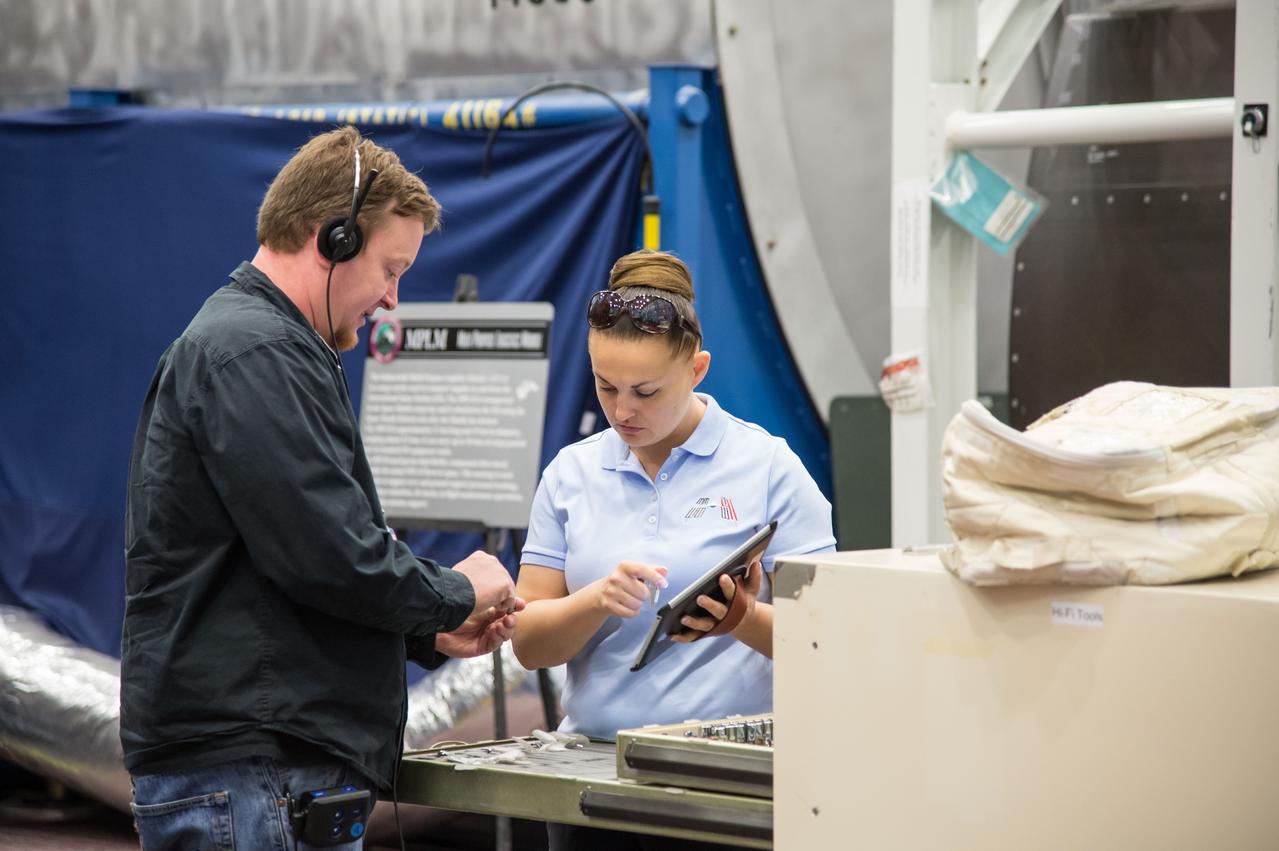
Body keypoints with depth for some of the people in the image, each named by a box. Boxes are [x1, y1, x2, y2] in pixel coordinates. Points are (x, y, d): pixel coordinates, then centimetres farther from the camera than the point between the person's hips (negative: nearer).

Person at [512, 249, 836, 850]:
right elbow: (528, 643, 7)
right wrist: (598, 599, -12)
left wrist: (747, 622, -23)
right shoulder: (570, 474, 10)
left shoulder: (768, 467, 1)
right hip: (592, 765, 3)